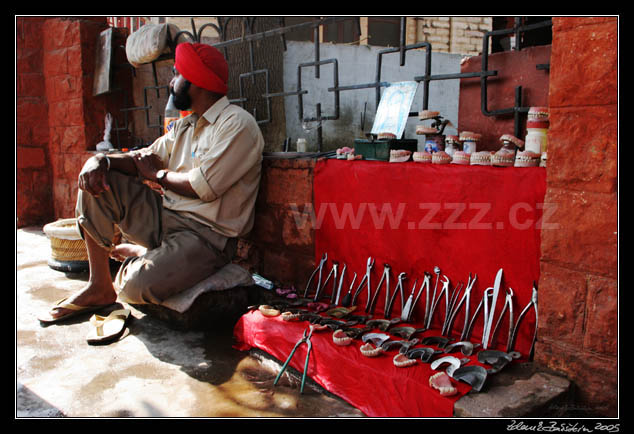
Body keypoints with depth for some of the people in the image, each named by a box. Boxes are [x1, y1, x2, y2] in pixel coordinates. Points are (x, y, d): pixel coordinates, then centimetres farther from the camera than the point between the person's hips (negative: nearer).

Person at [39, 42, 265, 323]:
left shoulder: (237, 124, -13)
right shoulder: (185, 126, 17)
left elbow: (204, 187, -21)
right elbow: (145, 159, 14)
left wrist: (158, 174, -4)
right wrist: (102, 161, -7)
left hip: (207, 234, -8)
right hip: (167, 217, 8)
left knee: (137, 286, -30)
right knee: (95, 176, -1)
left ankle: (136, 256, 12)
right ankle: (99, 287, 3)